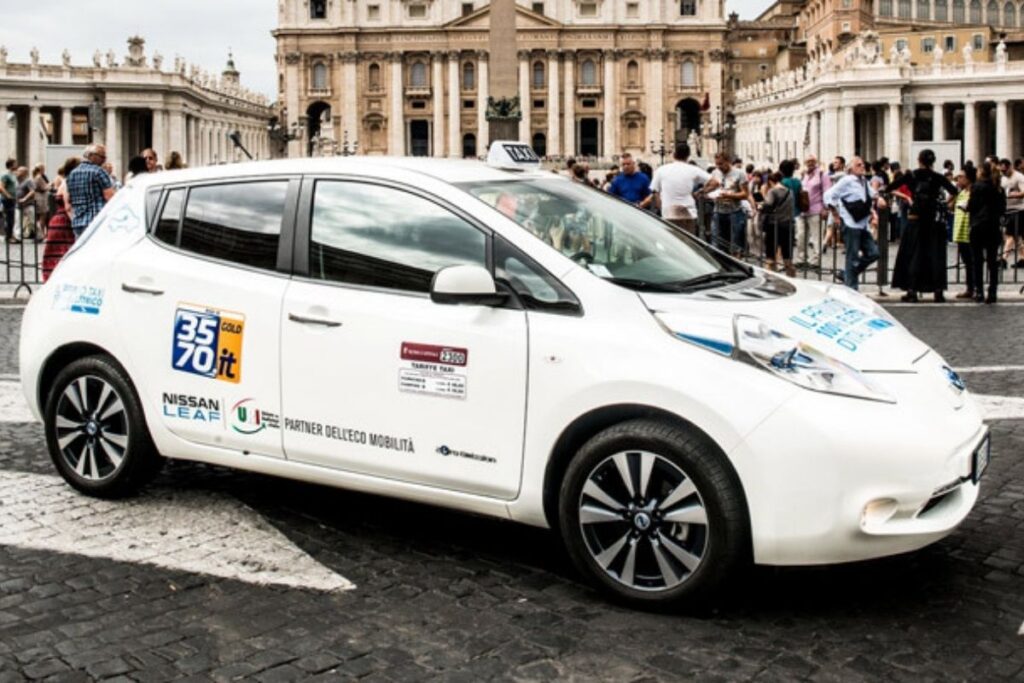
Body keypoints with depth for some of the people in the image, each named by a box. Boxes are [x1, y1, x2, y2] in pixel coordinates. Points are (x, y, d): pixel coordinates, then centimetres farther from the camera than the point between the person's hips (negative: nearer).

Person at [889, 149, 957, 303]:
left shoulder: (911, 176, -2)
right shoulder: (938, 178, -1)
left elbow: (890, 187, -1)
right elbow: (954, 192, -6)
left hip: (915, 219, 0)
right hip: (933, 219, 0)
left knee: (913, 254, 6)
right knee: (935, 254, 6)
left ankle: (912, 290, 2)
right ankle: (938, 291, 3)